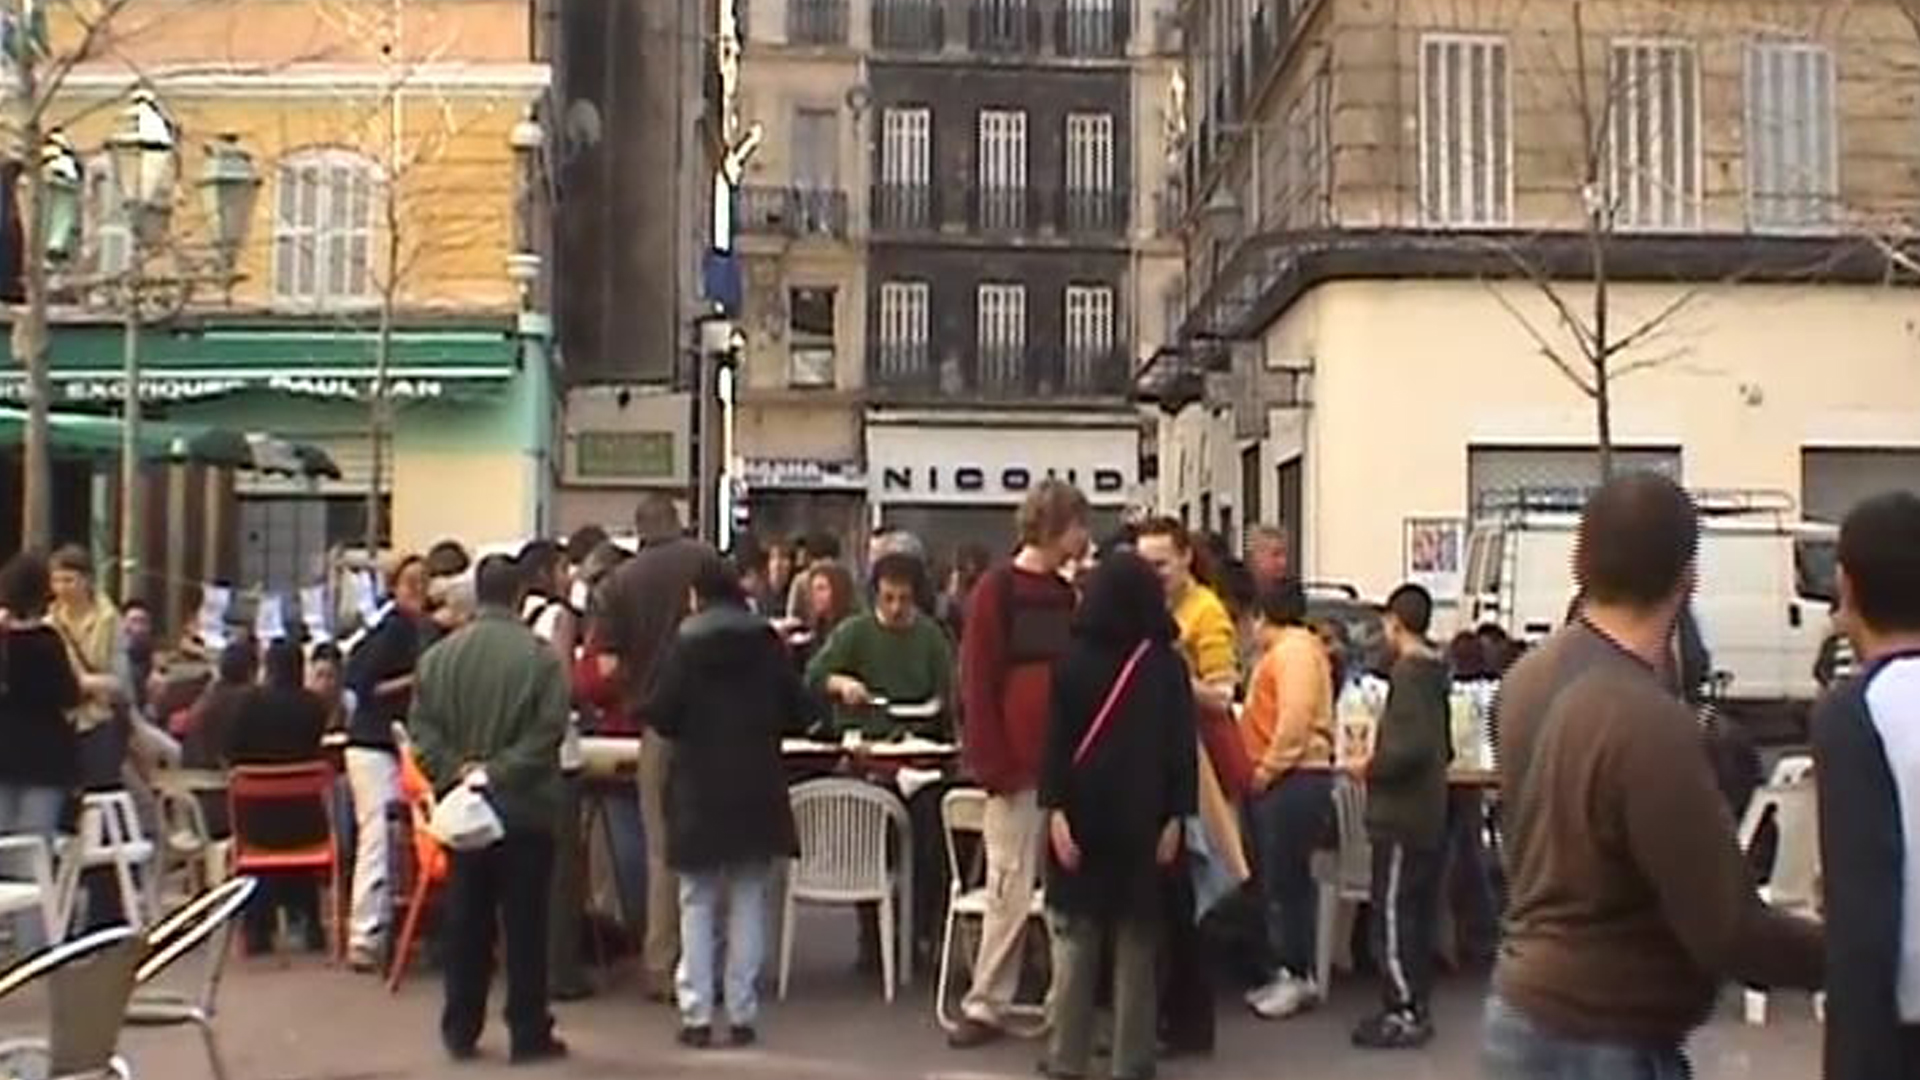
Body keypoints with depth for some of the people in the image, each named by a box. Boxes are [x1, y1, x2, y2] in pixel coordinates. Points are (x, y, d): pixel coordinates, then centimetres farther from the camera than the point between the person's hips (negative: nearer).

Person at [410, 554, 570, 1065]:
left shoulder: (439, 655, 2)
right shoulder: (541, 656, -11)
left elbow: (421, 727, -1)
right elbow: (548, 731, -17)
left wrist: (455, 770, -6)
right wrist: (500, 771, -13)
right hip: (526, 810, -4)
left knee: (465, 921, 13)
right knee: (525, 923, 3)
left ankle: (461, 1029, 19)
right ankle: (528, 1033, 8)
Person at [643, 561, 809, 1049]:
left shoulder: (685, 645, -4)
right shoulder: (768, 643, 1)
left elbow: (661, 716, -8)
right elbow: (797, 712, 2)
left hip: (699, 791, -1)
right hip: (758, 788, 2)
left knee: (697, 903, 6)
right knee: (748, 901, 7)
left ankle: (696, 1015, 4)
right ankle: (742, 1013, 6)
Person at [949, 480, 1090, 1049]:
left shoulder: (1067, 595, 13)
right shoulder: (996, 589, -6)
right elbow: (976, 685, -10)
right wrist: (994, 766, -14)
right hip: (1018, 768, -6)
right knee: (1011, 892, -2)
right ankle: (985, 1006, 9)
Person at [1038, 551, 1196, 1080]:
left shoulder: (1072, 662, -5)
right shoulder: (1168, 666, -3)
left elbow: (1056, 742, -7)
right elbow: (1182, 746, -3)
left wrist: (1056, 810, -5)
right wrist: (1174, 817, 0)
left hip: (1083, 814, -1)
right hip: (1144, 818, 1)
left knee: (1075, 935, 6)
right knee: (1136, 941, 8)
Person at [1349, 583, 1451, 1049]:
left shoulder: (1407, 673, -16)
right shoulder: (1435, 674, 11)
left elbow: (1412, 747, -25)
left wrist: (1371, 768, -11)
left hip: (1401, 819, -9)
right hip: (1428, 816, 9)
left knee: (1392, 915, -3)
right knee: (1417, 915, 14)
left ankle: (1405, 1013, 1)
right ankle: (1414, 1006, 21)